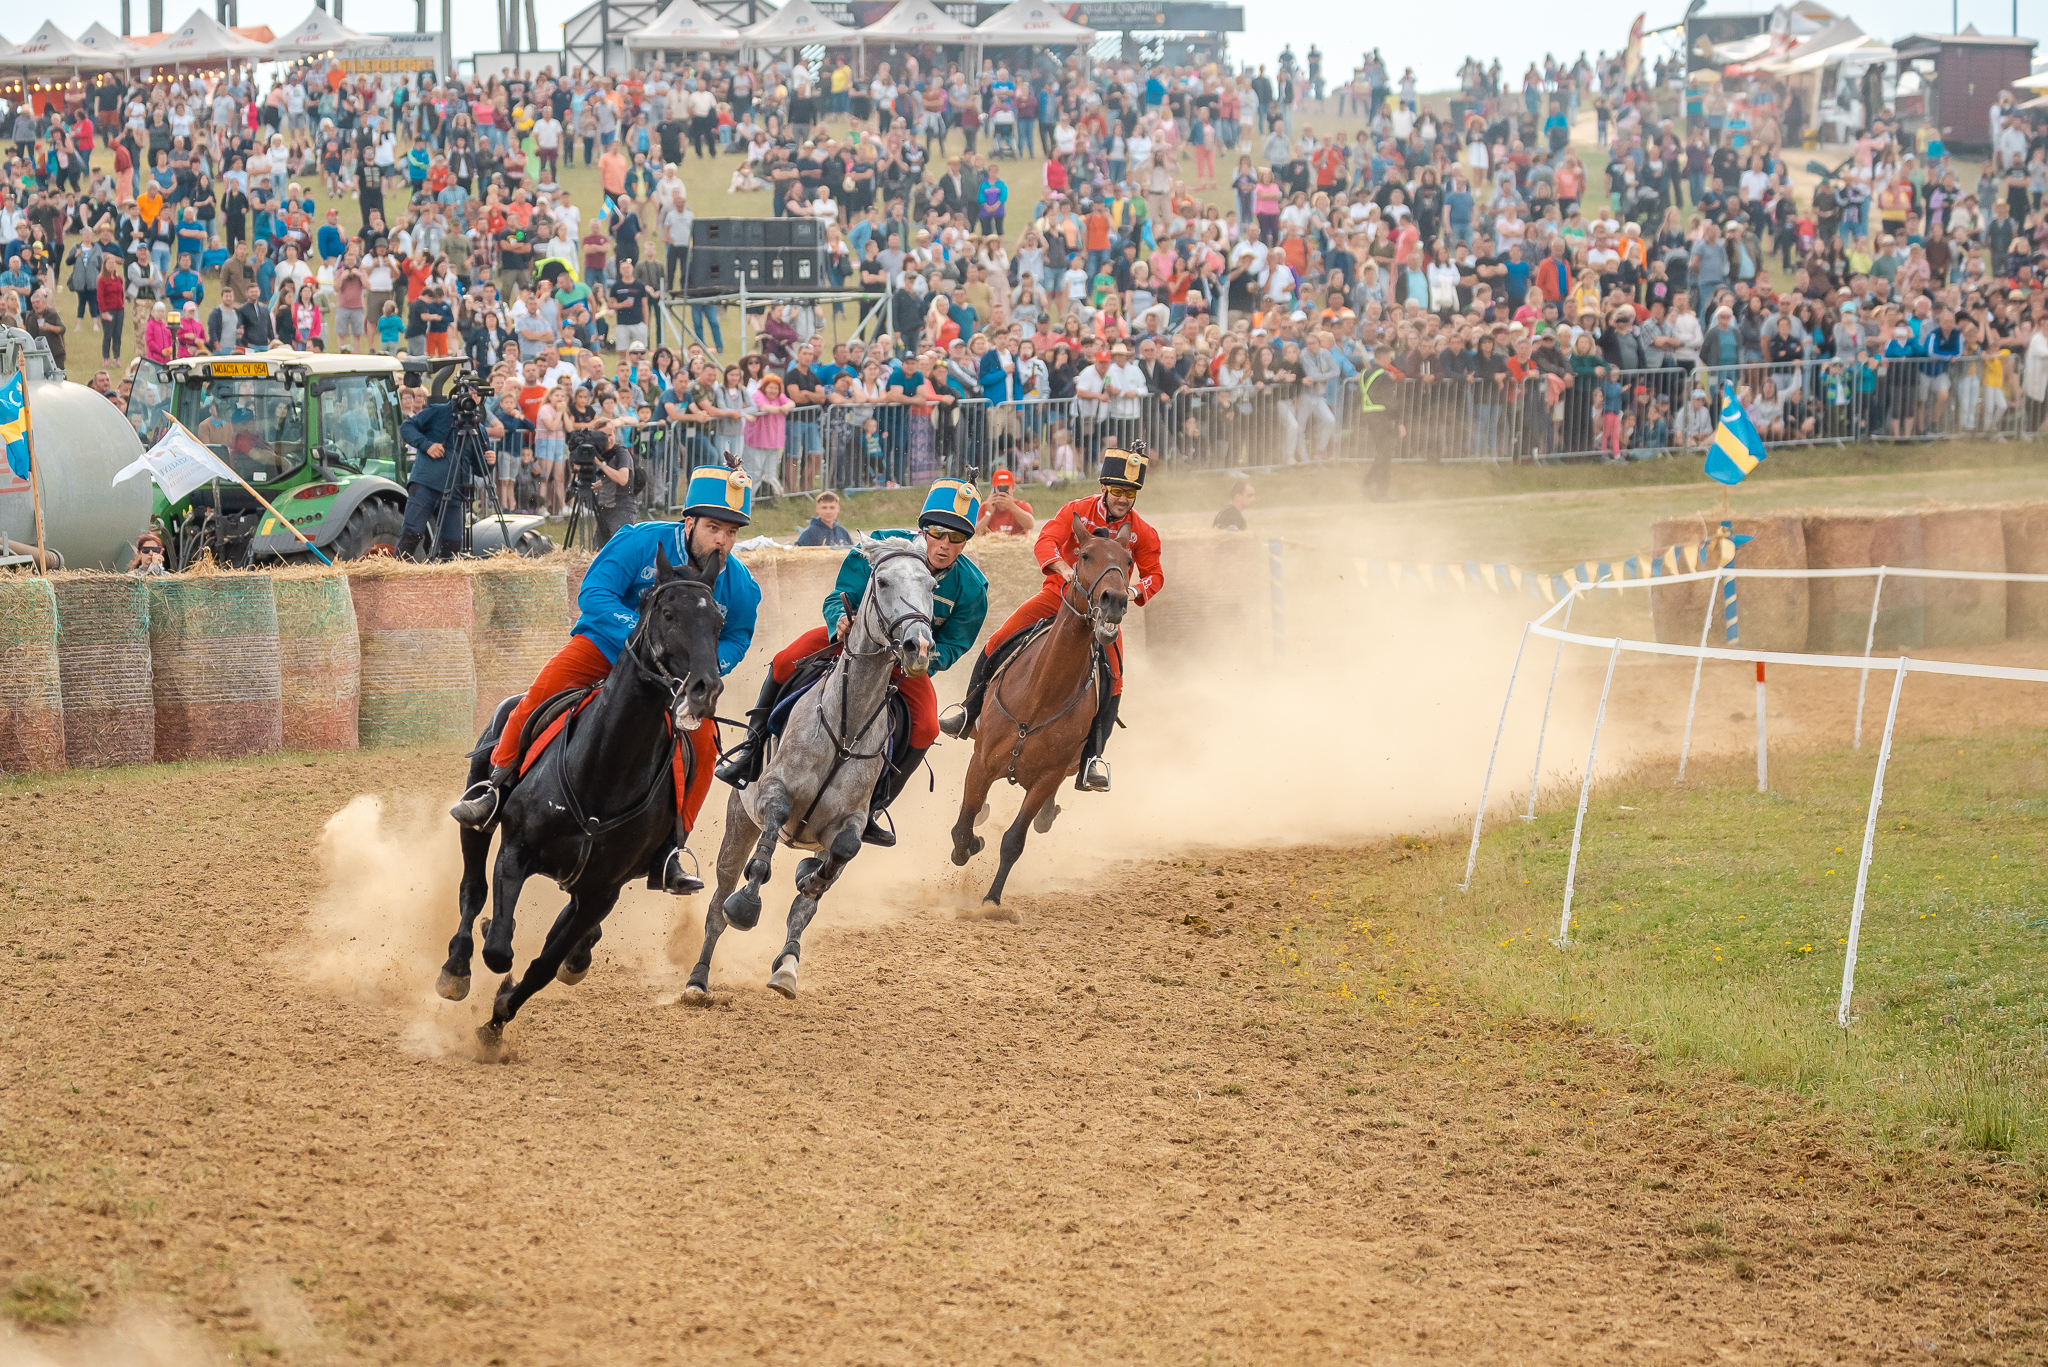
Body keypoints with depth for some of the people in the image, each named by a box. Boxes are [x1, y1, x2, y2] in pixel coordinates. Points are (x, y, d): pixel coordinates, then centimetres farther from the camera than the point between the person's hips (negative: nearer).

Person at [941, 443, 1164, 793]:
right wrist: (1063, 567, -39)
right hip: (1059, 594, 0)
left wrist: (1137, 589, -20)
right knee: (1001, 641, -13)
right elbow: (1046, 540, -19)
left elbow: (1154, 574, 4)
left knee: (1112, 676, -20)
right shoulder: (1077, 511, -8)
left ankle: (1092, 757, -11)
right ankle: (970, 709, 7)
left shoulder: (1142, 534, -5)